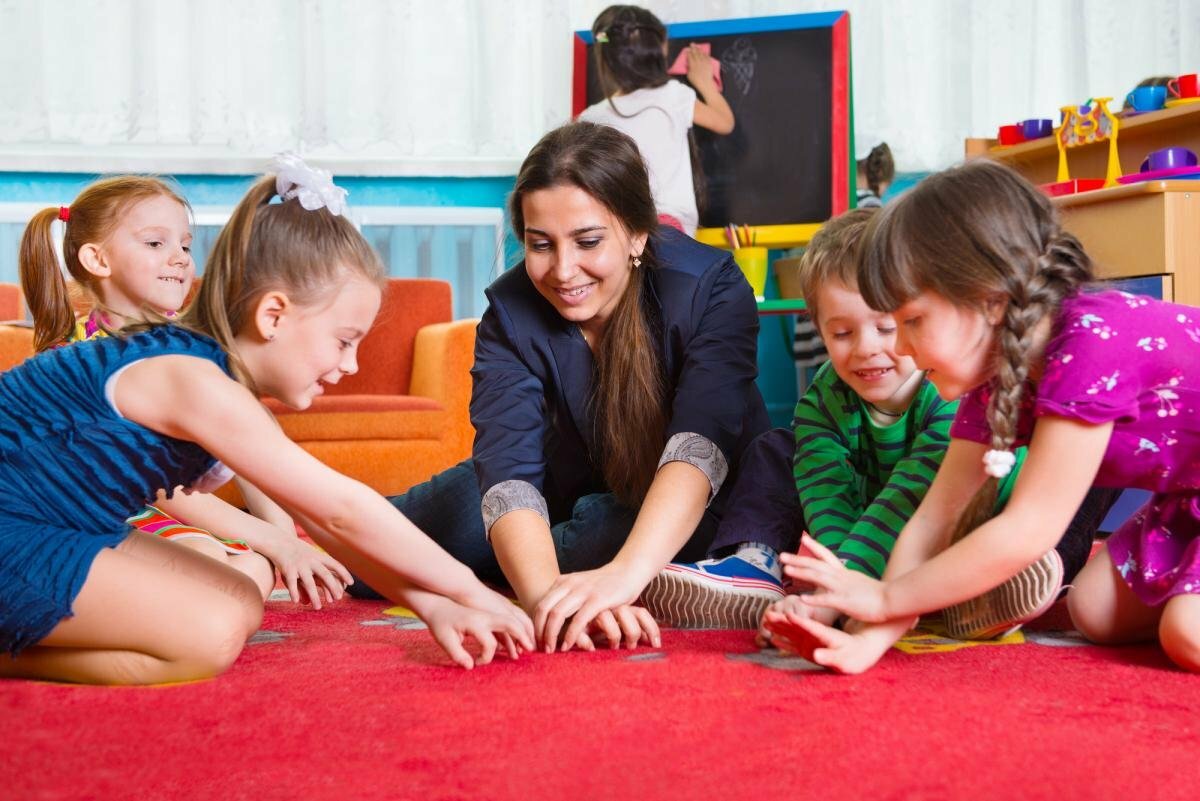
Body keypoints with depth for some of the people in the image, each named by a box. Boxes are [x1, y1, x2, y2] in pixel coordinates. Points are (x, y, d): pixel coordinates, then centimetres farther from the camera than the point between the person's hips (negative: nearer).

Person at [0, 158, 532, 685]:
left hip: (53, 533, 10)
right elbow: (343, 511, -24)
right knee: (211, 635, -18)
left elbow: (322, 519, 7)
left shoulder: (226, 375, 7)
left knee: (241, 608, 8)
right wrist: (471, 591, -17)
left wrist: (431, 605, -1)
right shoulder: (198, 383, -24)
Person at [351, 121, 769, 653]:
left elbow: (699, 446, -41)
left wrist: (624, 573, -58)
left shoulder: (712, 288, -28)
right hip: (568, 496, 3)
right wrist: (544, 593, -55)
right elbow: (511, 469, -35)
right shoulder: (510, 314, -21)